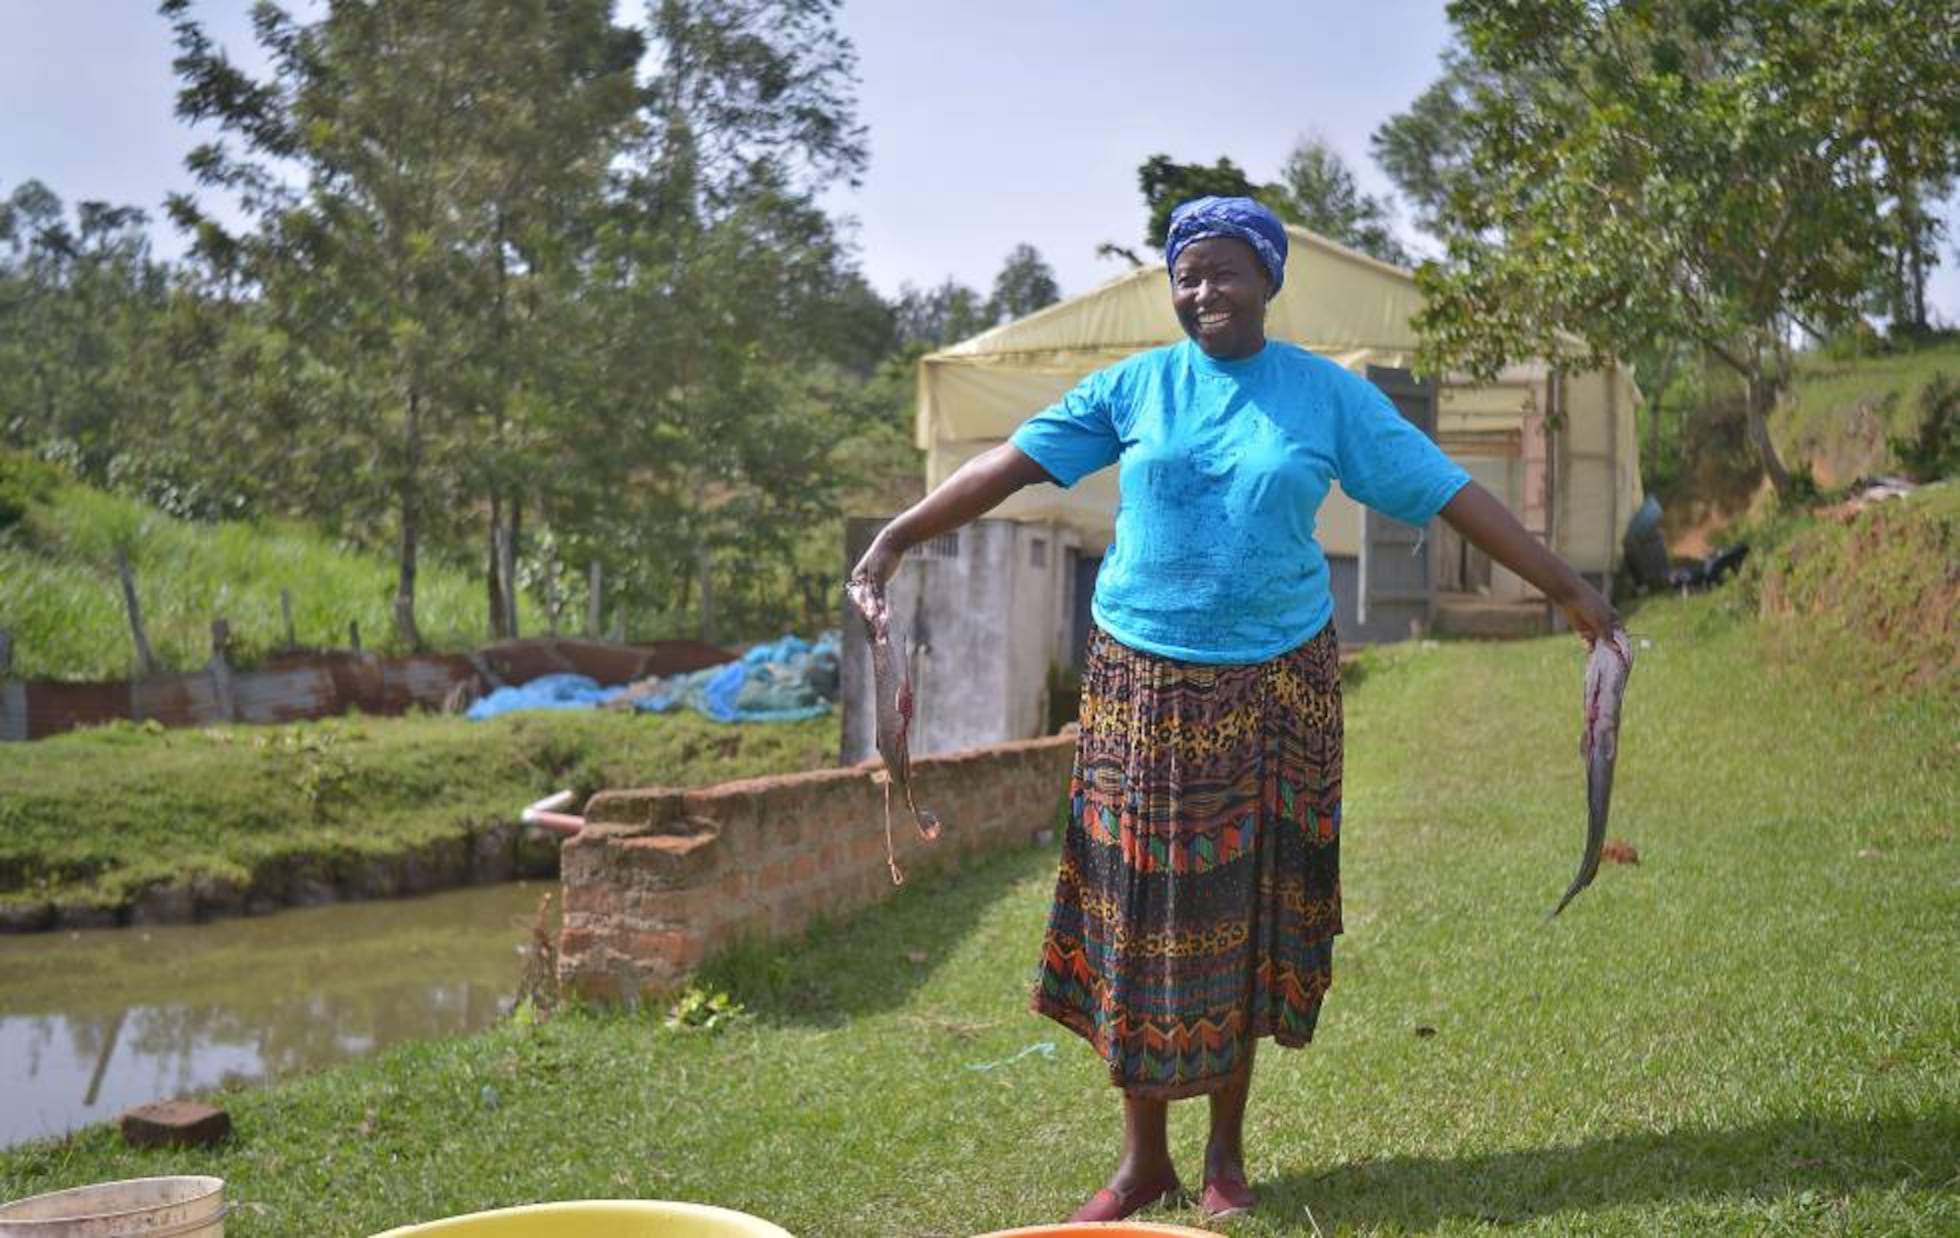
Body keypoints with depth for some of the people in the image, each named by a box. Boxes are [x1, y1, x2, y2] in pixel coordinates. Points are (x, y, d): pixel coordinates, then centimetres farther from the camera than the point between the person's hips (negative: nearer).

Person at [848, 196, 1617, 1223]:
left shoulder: (1330, 396, 2)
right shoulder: (1136, 386, 3)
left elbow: (1451, 495, 1)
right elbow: (1011, 463, -1)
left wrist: (1567, 588, 0)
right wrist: (898, 536, -9)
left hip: (1275, 688, 0)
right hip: (1143, 681, 0)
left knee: (1247, 915, 5)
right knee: (1140, 908, 2)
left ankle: (1226, 1155, 21)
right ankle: (1143, 1160, 16)